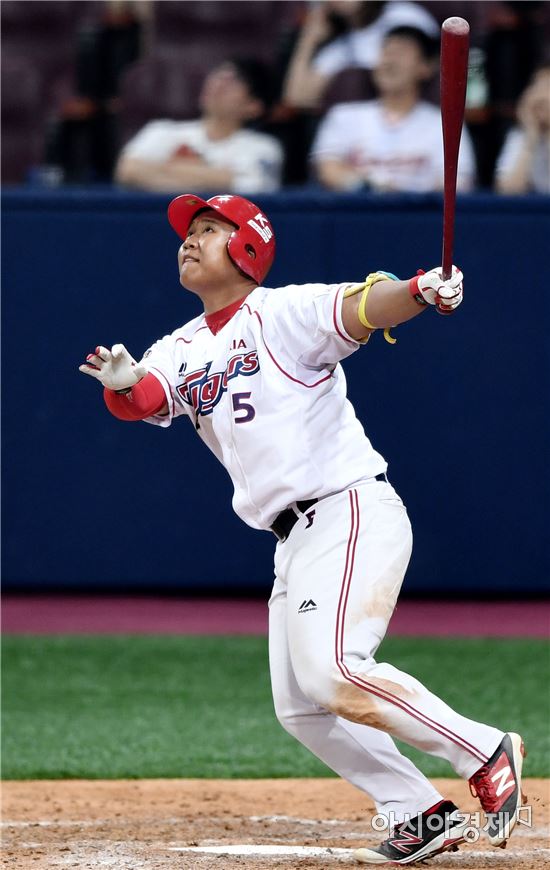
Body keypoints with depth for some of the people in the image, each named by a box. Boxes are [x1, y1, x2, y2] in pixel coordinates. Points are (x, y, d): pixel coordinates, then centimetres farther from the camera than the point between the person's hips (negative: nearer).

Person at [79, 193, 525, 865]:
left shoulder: (285, 314, -6)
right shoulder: (181, 351, 14)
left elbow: (362, 308, -24)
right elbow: (142, 399, -5)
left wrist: (421, 291, -45)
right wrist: (122, 383, -29)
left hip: (353, 512, -9)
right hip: (294, 542, 9)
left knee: (331, 670, -24)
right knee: (300, 708, 5)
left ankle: (486, 754, -14)